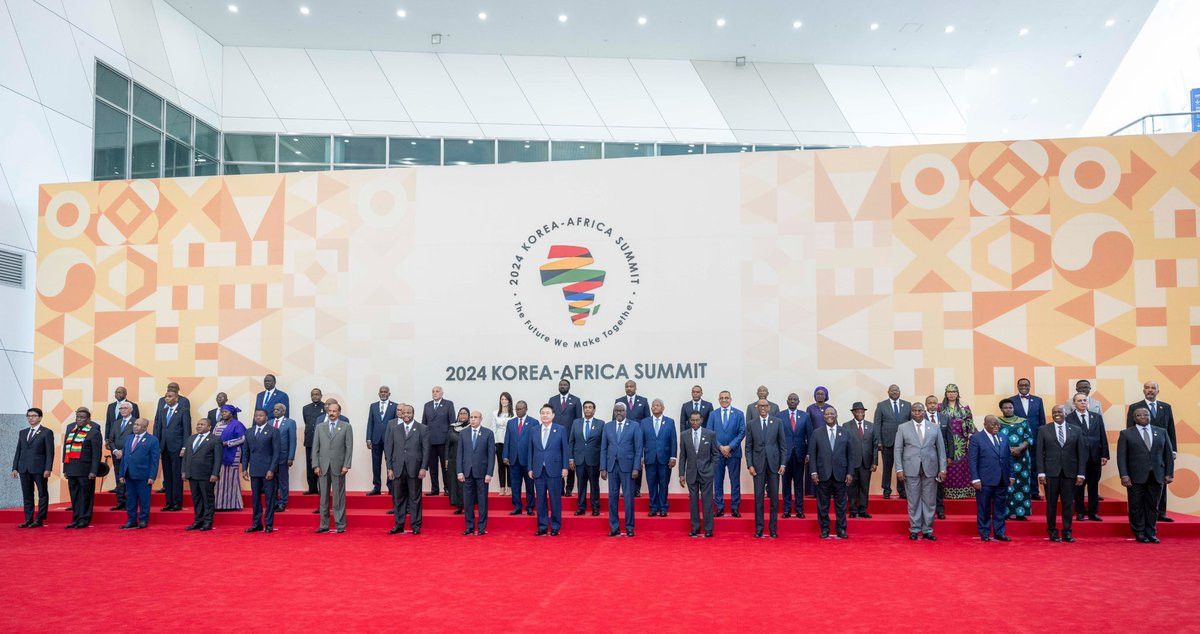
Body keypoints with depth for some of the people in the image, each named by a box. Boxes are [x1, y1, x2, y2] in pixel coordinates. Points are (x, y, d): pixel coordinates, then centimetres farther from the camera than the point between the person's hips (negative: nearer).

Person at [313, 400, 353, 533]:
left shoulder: (346, 427, 4)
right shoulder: (320, 427, 11)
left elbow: (349, 447, -1)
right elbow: (315, 448, 9)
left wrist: (346, 465, -8)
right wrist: (316, 465, 0)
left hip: (338, 467, -2)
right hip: (323, 467, 2)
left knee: (339, 497, 0)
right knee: (323, 496, 5)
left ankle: (340, 525, 6)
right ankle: (324, 525, 11)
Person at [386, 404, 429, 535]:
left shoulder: (422, 429, 3)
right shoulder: (394, 429, 11)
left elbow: (426, 450, -1)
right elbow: (389, 449, 9)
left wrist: (424, 468, -9)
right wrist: (389, 468, 2)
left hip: (414, 469, -2)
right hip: (397, 469, 3)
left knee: (415, 498, 3)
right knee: (398, 498, 7)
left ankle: (415, 526, 10)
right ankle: (399, 525, 16)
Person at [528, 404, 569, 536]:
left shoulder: (561, 430, 2)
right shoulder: (534, 432, 10)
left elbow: (564, 450, 1)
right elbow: (531, 451, 11)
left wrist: (564, 467, -5)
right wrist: (530, 468, 6)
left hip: (554, 470, -3)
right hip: (538, 471, 3)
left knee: (555, 499, 1)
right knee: (541, 500, 6)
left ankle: (555, 527, 9)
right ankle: (542, 527, 14)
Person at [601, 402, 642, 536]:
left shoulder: (633, 426, 1)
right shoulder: (607, 426, 8)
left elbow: (638, 449, -1)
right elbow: (603, 449, 8)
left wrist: (636, 468, -9)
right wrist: (603, 468, 2)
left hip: (627, 466, -2)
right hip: (612, 466, 3)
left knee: (628, 498, 0)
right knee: (612, 497, 5)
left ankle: (629, 528, 9)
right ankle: (614, 528, 13)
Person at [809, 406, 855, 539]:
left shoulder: (845, 433, 6)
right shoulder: (817, 434, 4)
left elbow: (851, 455, 5)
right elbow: (812, 454, 2)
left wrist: (850, 473, -2)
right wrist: (813, 472, -6)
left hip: (840, 474, 1)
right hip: (823, 474, -1)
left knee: (840, 503, 6)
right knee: (823, 504, 5)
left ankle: (841, 529, 16)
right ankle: (824, 529, 14)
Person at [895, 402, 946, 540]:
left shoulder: (934, 428, 9)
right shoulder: (903, 428, 6)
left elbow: (941, 449, 9)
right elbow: (898, 449, 4)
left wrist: (942, 469, 2)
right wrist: (899, 469, -4)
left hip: (930, 470, 1)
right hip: (911, 470, -1)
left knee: (929, 502, 4)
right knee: (913, 501, 2)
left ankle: (927, 531, 13)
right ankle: (914, 530, 11)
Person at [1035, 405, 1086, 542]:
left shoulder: (1076, 430, 6)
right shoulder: (1044, 430, 4)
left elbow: (1081, 453, 4)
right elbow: (1039, 453, 1)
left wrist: (1081, 474, -2)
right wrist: (1041, 473, -6)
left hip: (1070, 473, 1)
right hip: (1051, 473, -1)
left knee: (1068, 504, 4)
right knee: (1051, 504, 4)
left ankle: (1067, 532, 14)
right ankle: (1052, 532, 14)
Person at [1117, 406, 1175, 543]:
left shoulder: (1161, 432, 10)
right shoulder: (1126, 434, 2)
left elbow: (1168, 454, 10)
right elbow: (1121, 456, -2)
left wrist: (1169, 473, 3)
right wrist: (1124, 475, -10)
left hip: (1156, 476, 2)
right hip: (1136, 477, -2)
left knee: (1153, 506, 7)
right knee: (1136, 507, 2)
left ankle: (1151, 533, 17)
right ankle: (1140, 534, 12)